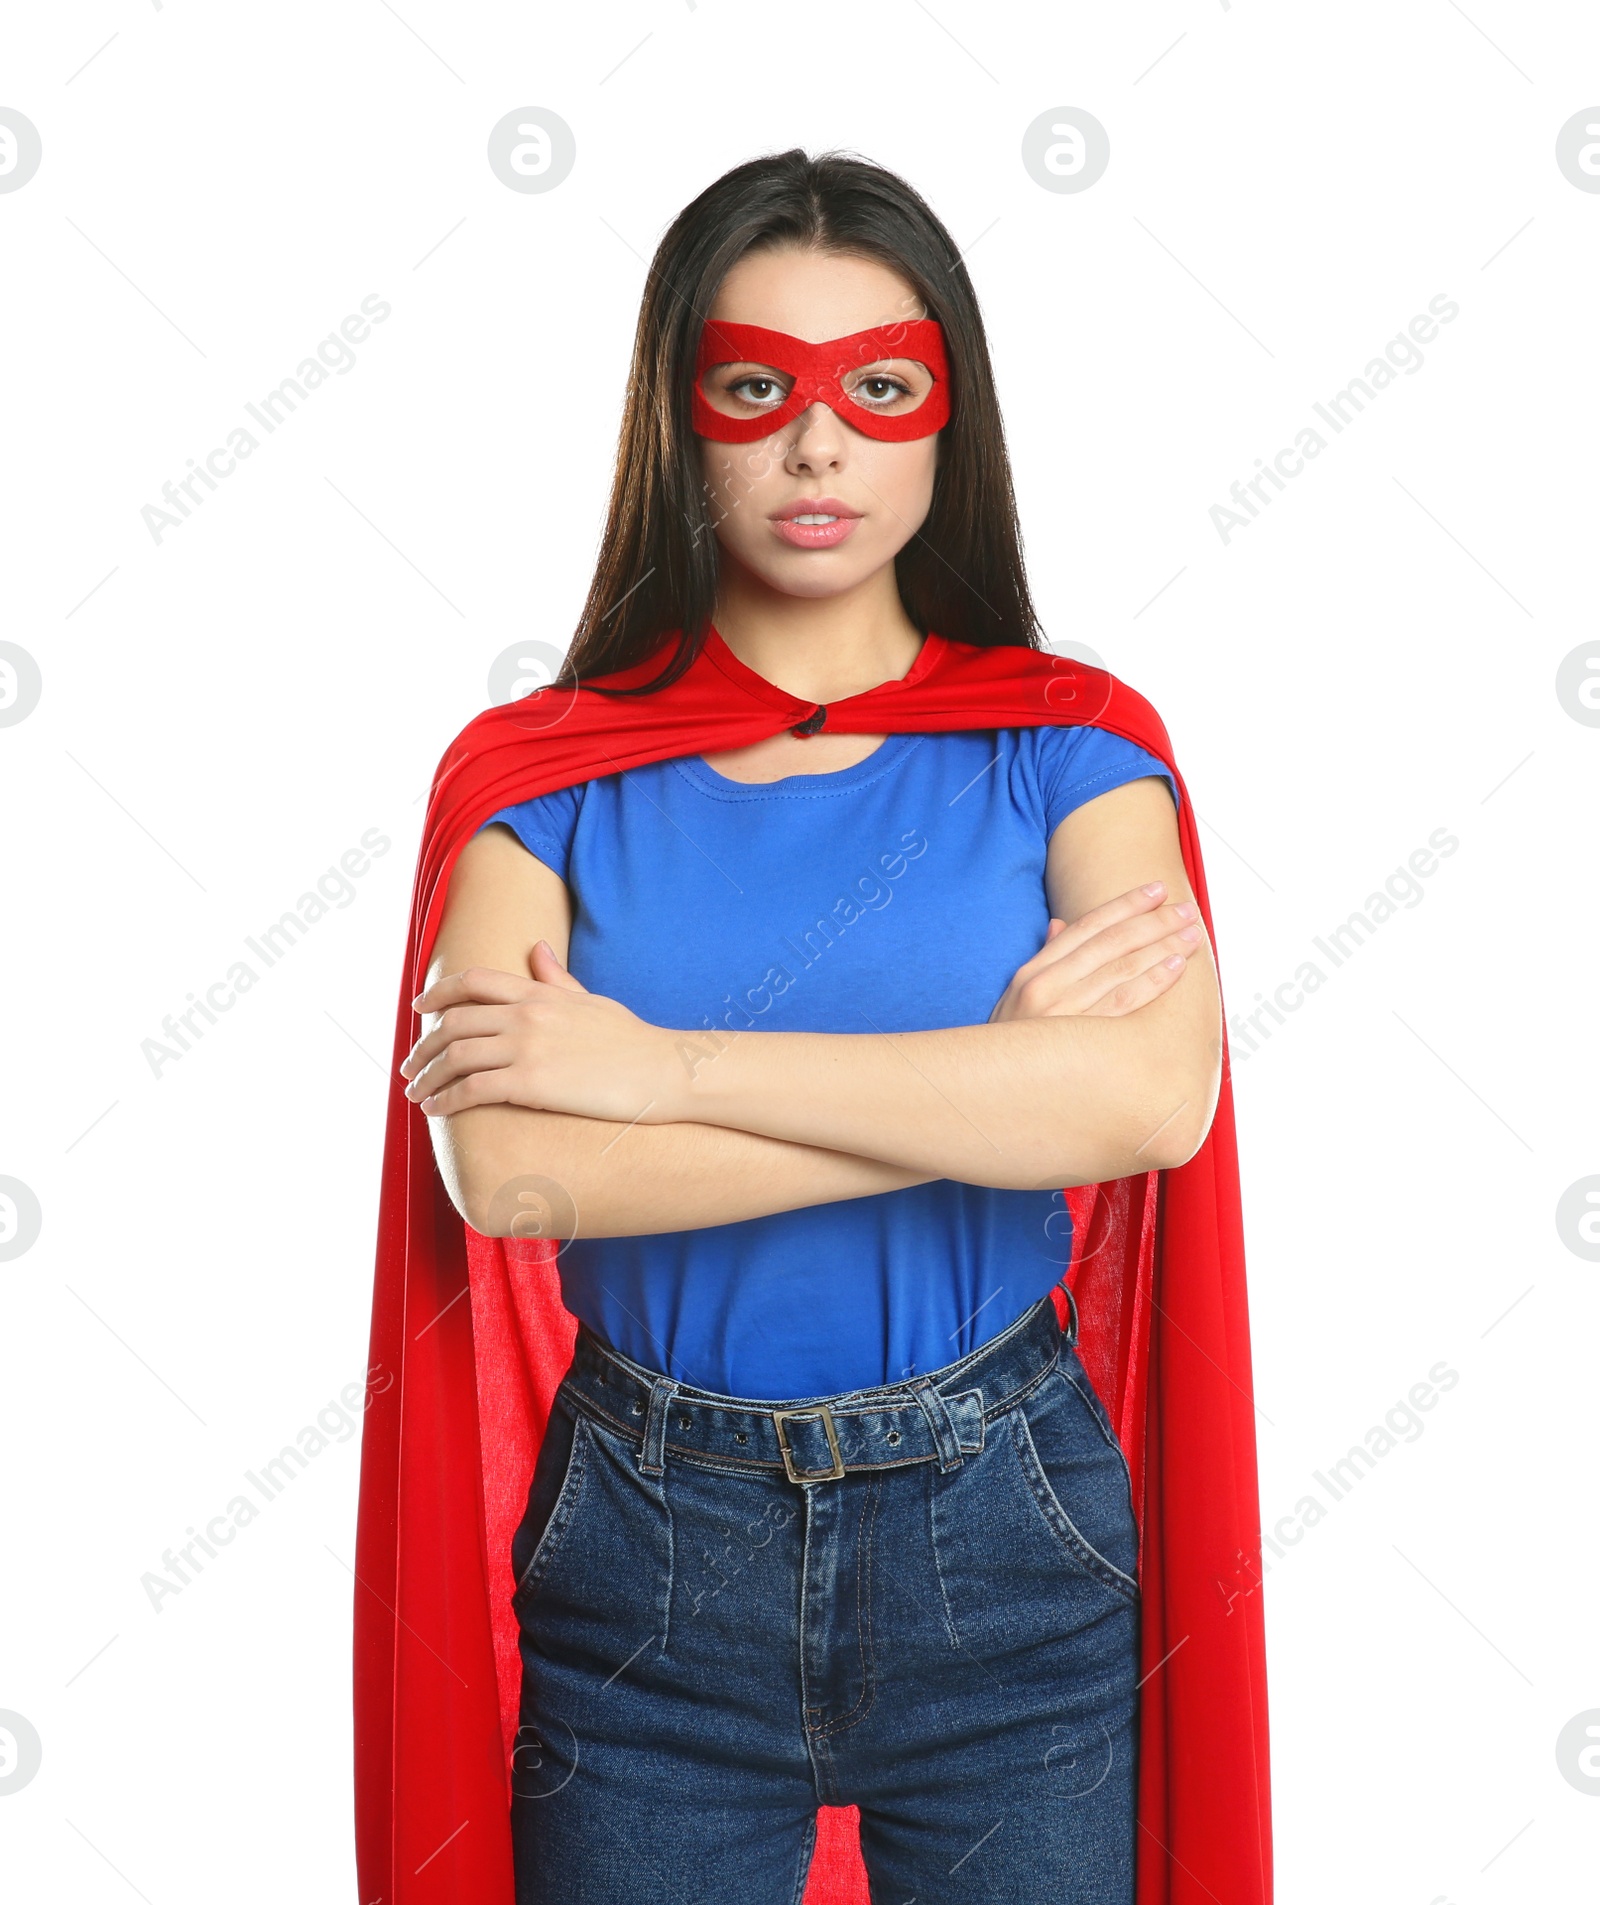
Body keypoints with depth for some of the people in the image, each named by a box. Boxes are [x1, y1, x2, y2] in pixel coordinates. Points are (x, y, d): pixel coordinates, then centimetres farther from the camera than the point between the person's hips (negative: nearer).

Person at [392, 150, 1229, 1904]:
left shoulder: (1061, 753, -3)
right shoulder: (554, 772, -4)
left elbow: (1153, 1097, -22)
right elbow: (500, 1165, -19)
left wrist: (668, 1064, -21)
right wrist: (997, 1077, -19)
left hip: (1001, 1540, 0)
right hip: (649, 1531, 0)